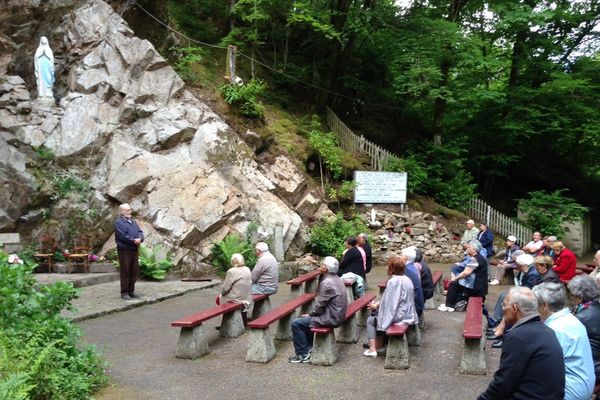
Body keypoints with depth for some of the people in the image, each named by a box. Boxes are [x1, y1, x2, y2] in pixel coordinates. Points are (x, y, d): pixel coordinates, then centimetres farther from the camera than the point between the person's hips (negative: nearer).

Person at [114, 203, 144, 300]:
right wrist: (134, 241, -14)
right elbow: (123, 236, -17)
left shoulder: (133, 222, 19)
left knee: (134, 271, 9)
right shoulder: (118, 222, -6)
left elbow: (140, 232, 11)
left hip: (134, 249, 7)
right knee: (125, 271, -3)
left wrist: (140, 239, -10)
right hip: (124, 249, -7)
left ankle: (131, 291, 19)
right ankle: (124, 292, 4)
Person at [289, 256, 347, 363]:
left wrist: (310, 314, 0)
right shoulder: (336, 279, 8)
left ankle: (303, 354, 4)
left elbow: (320, 305, -18)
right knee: (305, 319, 26)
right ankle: (308, 348, 27)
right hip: (336, 314, 10)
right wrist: (311, 314, 13)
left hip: (331, 318, -10)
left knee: (296, 324, -5)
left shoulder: (327, 283, -22)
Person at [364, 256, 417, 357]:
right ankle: (379, 345, 31)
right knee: (377, 314, 28)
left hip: (396, 316, -8)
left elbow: (387, 302, -19)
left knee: (370, 320, 14)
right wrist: (379, 303, 11)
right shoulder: (407, 279, 6)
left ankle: (372, 349, 10)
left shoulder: (392, 282, -21)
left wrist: (376, 306, -3)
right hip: (407, 314, 9)